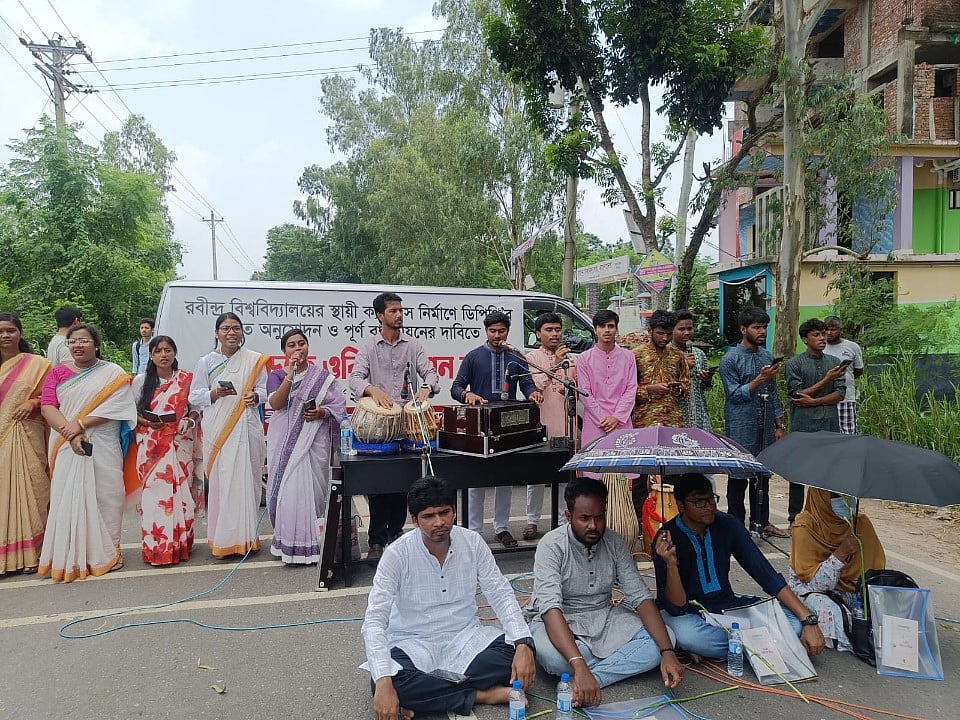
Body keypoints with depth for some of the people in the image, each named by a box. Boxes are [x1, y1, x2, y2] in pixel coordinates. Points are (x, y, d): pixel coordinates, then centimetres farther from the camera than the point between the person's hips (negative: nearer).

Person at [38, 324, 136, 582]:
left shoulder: (113, 373, 5)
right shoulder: (58, 373, 12)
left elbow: (116, 407, -8)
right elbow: (47, 406, -1)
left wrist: (80, 424, -17)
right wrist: (71, 433, -16)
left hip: (102, 447, -2)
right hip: (67, 448, 2)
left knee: (102, 497, 1)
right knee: (68, 499, 0)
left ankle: (104, 553, 12)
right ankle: (70, 558, 8)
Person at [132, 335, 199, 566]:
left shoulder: (187, 379, 5)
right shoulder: (140, 381, 7)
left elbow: (196, 408, 9)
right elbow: (131, 411, 9)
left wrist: (190, 420, -12)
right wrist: (146, 422, -10)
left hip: (180, 442, 0)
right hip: (150, 445, 0)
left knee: (180, 489, -1)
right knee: (153, 490, -6)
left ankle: (180, 543, 11)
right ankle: (155, 546, 3)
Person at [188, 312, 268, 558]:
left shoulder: (255, 360, 7)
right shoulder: (207, 361, 7)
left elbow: (263, 390, 10)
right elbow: (195, 396, 7)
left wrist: (255, 396, -12)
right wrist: (214, 394, -11)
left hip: (247, 427, 1)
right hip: (217, 429, -1)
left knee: (247, 479, 1)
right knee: (220, 480, -4)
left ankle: (246, 536, 12)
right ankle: (222, 539, 4)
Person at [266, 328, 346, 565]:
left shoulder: (322, 376, 8)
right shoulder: (277, 375, 9)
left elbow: (339, 405, 6)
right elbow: (275, 404, -8)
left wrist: (323, 412, -13)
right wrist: (291, 373, -14)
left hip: (314, 441, 0)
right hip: (285, 442, 1)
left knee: (312, 488, -4)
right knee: (287, 489, -4)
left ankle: (310, 543, 5)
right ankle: (288, 542, 8)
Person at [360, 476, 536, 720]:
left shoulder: (473, 542, -8)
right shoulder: (397, 554, -17)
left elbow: (501, 594, -6)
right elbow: (374, 620, -21)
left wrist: (523, 644, -24)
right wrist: (384, 683, -35)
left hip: (465, 636, 3)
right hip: (414, 642, -2)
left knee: (518, 650, -23)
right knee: (386, 682, -33)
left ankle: (426, 696, -19)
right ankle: (482, 695, -19)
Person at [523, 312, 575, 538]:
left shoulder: (569, 358, 13)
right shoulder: (532, 358, 2)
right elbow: (533, 387, -12)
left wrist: (569, 390, -4)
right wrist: (555, 364, -17)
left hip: (564, 423, 3)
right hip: (540, 422, -3)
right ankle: (532, 521, 15)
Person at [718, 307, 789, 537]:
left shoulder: (767, 356, 10)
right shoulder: (730, 360, -8)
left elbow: (773, 394, 14)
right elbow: (735, 394, -12)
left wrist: (778, 425, 11)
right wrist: (760, 379, -21)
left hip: (765, 429, 6)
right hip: (741, 430, -6)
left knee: (762, 476, 14)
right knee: (738, 477, 2)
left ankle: (761, 522, 26)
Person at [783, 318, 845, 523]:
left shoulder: (834, 362, 11)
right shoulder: (794, 364, -1)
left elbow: (839, 394, 2)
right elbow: (796, 395, -9)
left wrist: (813, 401, -12)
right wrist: (826, 380, -11)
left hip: (830, 427, 3)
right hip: (803, 428, -3)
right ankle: (795, 519, 14)